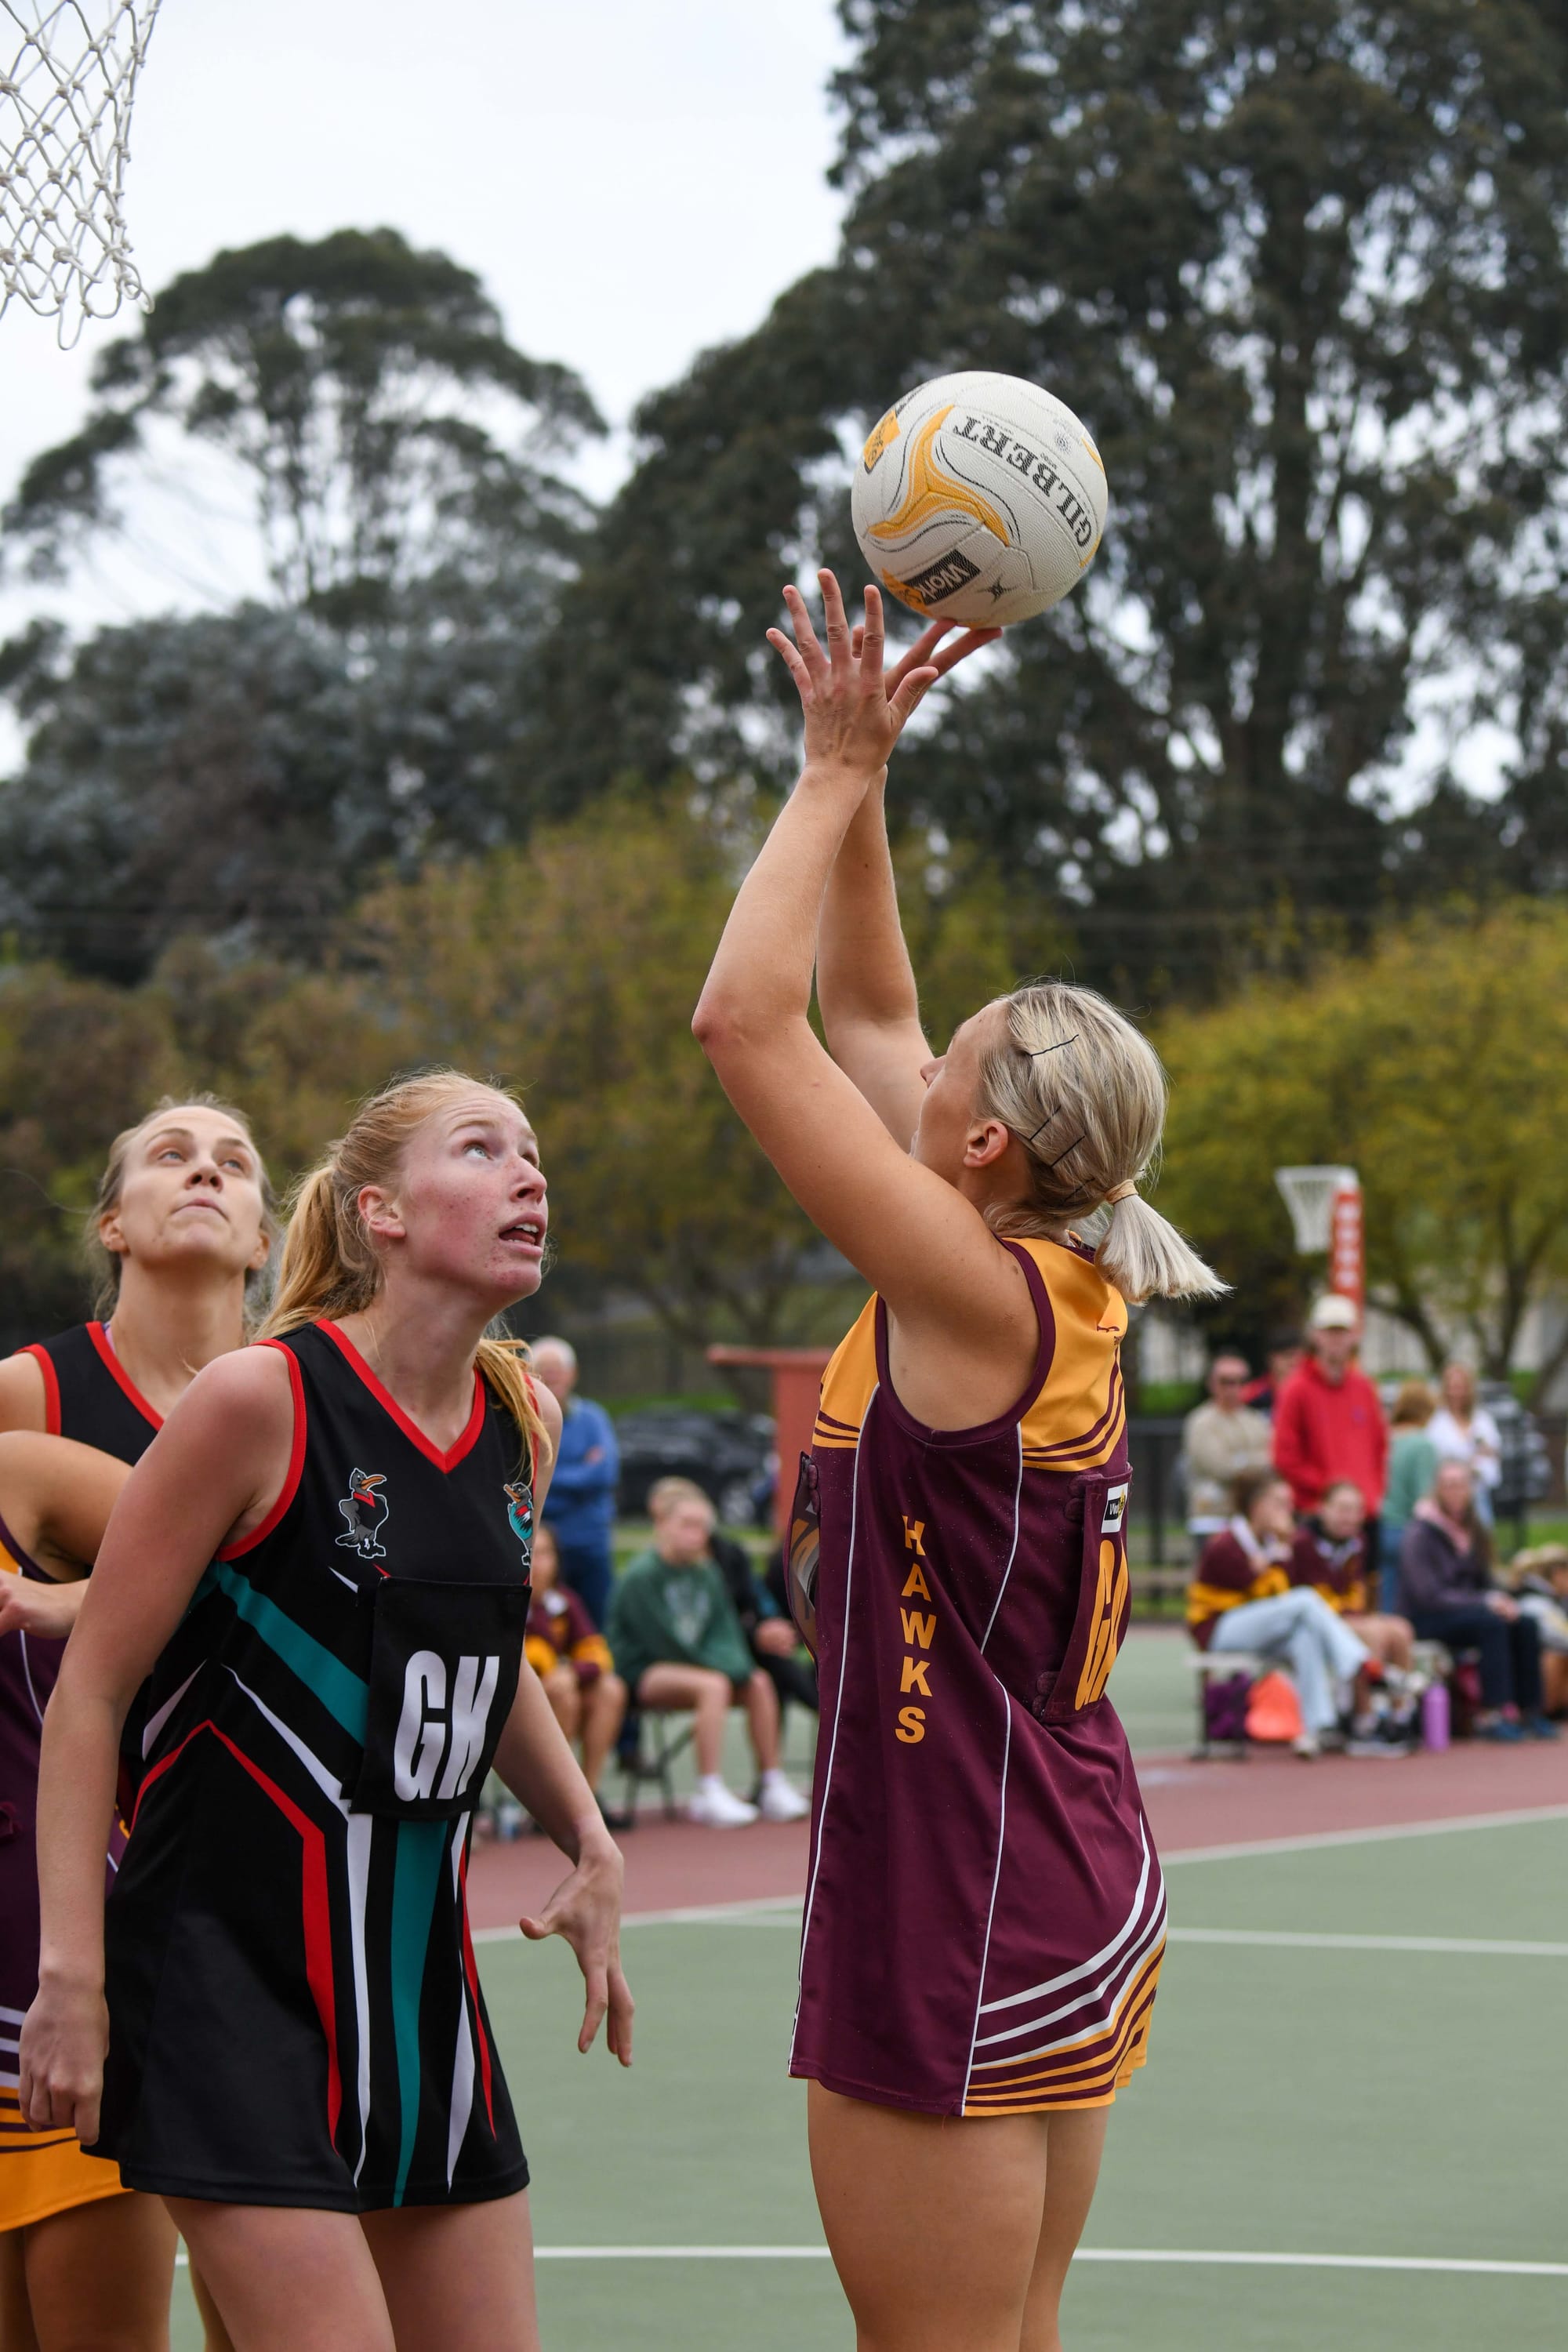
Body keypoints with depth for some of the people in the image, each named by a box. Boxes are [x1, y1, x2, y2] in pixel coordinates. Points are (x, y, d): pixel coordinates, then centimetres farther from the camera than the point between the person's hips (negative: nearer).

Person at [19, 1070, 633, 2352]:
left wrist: (591, 1843, 14)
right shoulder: (262, 1400, -13)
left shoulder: (523, 1421, 7)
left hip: (418, 1956, 7)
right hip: (233, 1968, -7)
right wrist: (74, 1972, -15)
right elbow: (90, 1690, -10)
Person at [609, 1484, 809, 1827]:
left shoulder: (707, 1573, 9)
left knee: (759, 1682, -11)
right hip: (643, 1673, -8)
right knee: (713, 1685, -32)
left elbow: (724, 1632, 6)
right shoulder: (641, 1576, -13)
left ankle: (773, 1787, -7)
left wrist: (736, 1665, -16)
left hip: (695, 1666, 8)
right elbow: (661, 1641, -16)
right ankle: (710, 1795, -35)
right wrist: (716, 1667, -14)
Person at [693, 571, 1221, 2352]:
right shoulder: (1056, 1282, 6)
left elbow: (747, 1022, -19)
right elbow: (863, 1015, 18)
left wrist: (840, 770, -10)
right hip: (1072, 1910, 9)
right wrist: (856, 771, 13)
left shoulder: (979, 1296, -17)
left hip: (955, 1933, -9)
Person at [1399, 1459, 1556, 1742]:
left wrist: (1501, 1600, -7)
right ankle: (1495, 1713, -33)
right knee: (1491, 1623, -32)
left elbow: (1483, 1581, 16)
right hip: (1428, 1620, -7)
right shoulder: (1420, 1535, -12)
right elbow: (1428, 1595, -19)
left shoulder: (1473, 1530, 11)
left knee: (1526, 1624, -17)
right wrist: (1485, 1602, -23)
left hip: (1468, 1609, 7)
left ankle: (1530, 1711, -18)